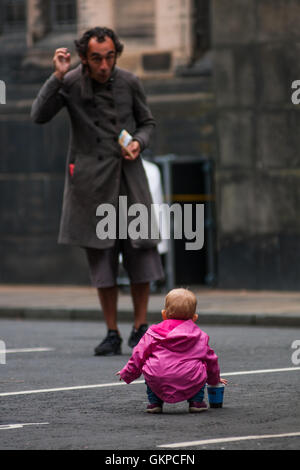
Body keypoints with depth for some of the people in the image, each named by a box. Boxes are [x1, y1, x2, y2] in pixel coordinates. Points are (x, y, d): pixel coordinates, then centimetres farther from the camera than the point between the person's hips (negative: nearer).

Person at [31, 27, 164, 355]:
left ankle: (140, 329, 11)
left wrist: (139, 142, -7)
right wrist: (57, 76, -24)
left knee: (142, 250, -2)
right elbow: (39, 116, -18)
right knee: (101, 258, 1)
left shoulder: (129, 82, 1)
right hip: (92, 181, -2)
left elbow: (147, 122, 14)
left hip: (129, 176, 2)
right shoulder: (70, 83, -6)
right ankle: (112, 334, 9)